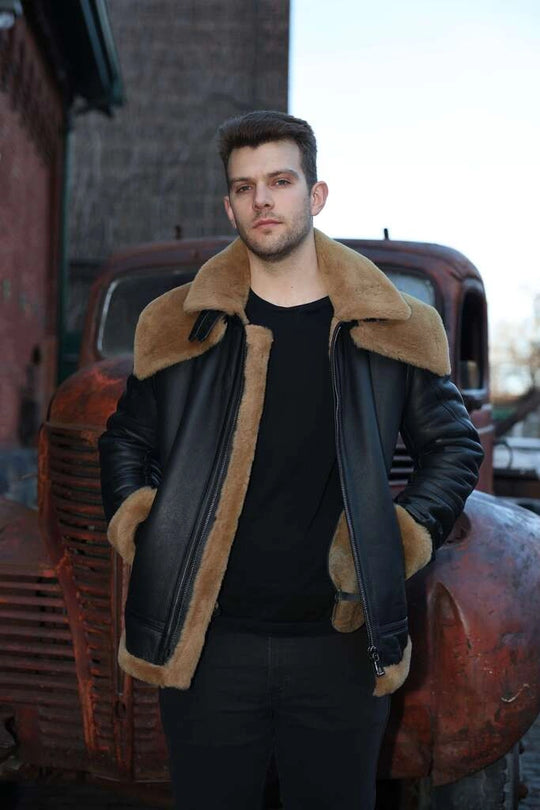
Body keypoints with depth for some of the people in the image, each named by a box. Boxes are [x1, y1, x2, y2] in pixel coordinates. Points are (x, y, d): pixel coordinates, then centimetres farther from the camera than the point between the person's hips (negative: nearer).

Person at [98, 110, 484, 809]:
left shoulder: (391, 329, 2)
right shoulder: (181, 325, 3)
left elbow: (454, 445, 12)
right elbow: (126, 440, 14)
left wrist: (408, 536, 0)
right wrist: (137, 528, -1)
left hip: (341, 644, 0)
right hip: (206, 643, 0)